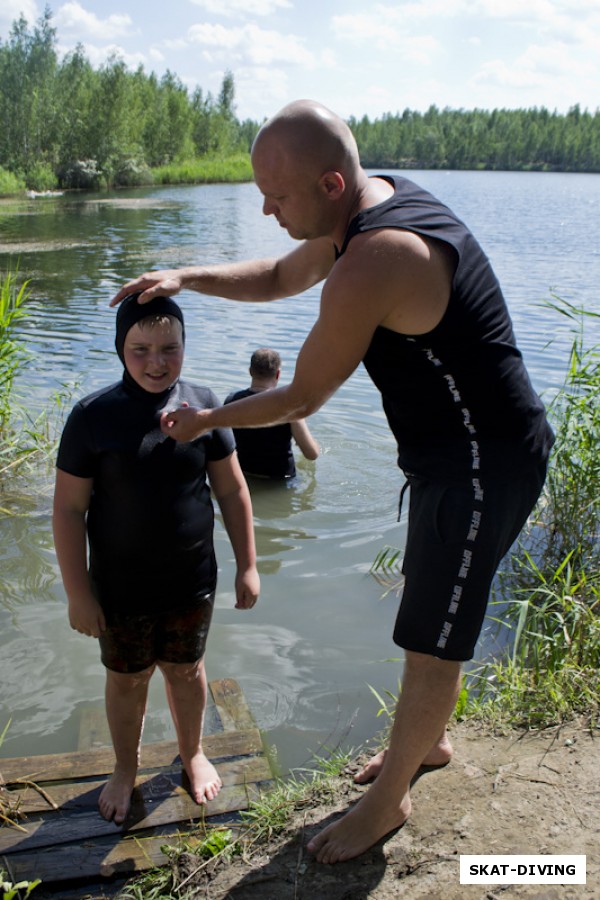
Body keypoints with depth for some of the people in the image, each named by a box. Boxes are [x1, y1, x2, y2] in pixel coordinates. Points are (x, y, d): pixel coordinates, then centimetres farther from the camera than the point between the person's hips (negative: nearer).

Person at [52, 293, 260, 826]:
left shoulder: (203, 405, -8)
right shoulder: (94, 416, -15)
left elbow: (232, 490, 0)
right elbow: (69, 508, -10)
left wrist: (247, 566, 2)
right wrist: (78, 592, -9)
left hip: (192, 581, 1)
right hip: (120, 588, -1)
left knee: (187, 670, 19)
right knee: (127, 679, 18)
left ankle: (192, 753, 46)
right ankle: (126, 768, 44)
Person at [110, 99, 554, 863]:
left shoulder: (367, 269, -30)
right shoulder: (373, 200, 2)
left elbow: (301, 399, -17)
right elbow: (279, 278, 17)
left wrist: (206, 420, -1)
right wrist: (185, 277, 3)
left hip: (483, 468, -10)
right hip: (457, 454, 10)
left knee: (430, 644, 5)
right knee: (431, 610, 24)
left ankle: (387, 802, 27)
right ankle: (429, 742, 47)